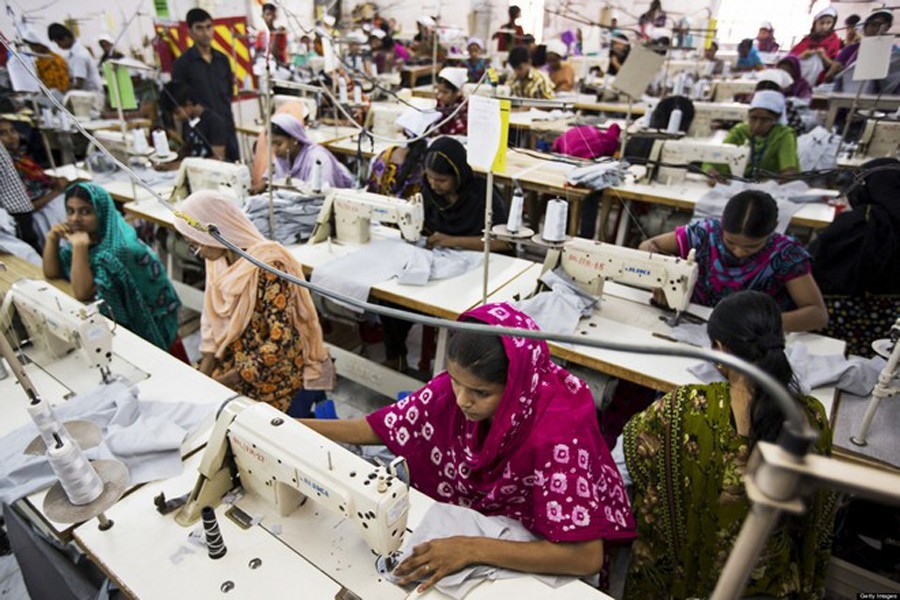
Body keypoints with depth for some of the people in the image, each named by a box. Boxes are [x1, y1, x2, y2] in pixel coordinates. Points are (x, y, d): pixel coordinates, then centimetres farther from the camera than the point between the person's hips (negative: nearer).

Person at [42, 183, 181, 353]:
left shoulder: (118, 248, -27)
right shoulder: (88, 236, -2)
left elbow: (82, 294, -28)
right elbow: (51, 273, 6)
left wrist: (79, 246, -35)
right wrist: (52, 239, -10)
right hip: (105, 316, 8)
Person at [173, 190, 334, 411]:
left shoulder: (268, 267, -25)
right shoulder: (219, 260, -1)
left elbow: (280, 341, -26)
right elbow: (213, 322, 5)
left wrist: (225, 380, -19)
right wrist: (201, 378, -5)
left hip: (272, 375, -7)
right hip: (232, 364, 7)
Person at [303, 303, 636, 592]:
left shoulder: (555, 431, -35)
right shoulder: (456, 386, -20)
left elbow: (588, 557, -34)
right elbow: (375, 429, -9)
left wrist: (473, 549, -38)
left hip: (535, 559, -4)